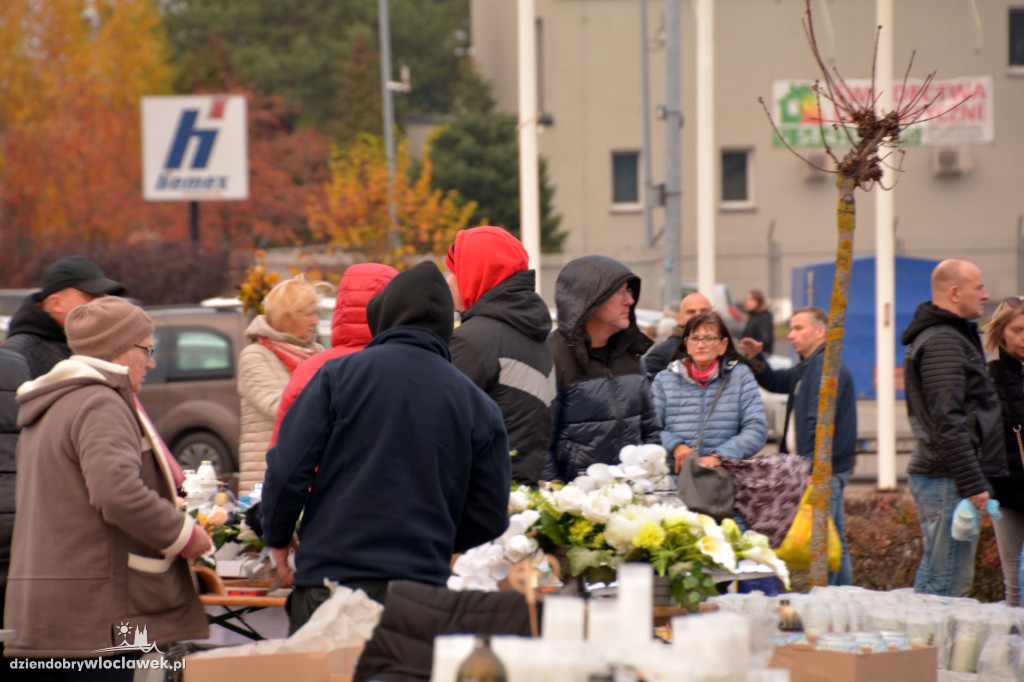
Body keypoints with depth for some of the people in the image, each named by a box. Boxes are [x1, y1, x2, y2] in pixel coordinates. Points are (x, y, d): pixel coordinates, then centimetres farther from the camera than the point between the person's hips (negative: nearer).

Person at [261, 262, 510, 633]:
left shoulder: (339, 375, 0)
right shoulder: (479, 405, 7)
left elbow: (288, 469, -4)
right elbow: (490, 519, 10)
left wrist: (278, 539, 12)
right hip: (424, 583, 2)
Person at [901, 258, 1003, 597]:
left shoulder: (951, 336, 20)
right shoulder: (942, 342, -14)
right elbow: (948, 422, -22)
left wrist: (975, 480, 20)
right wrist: (972, 485, -23)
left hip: (935, 474, 11)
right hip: (948, 480, -11)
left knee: (932, 582, 13)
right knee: (946, 585, -10)